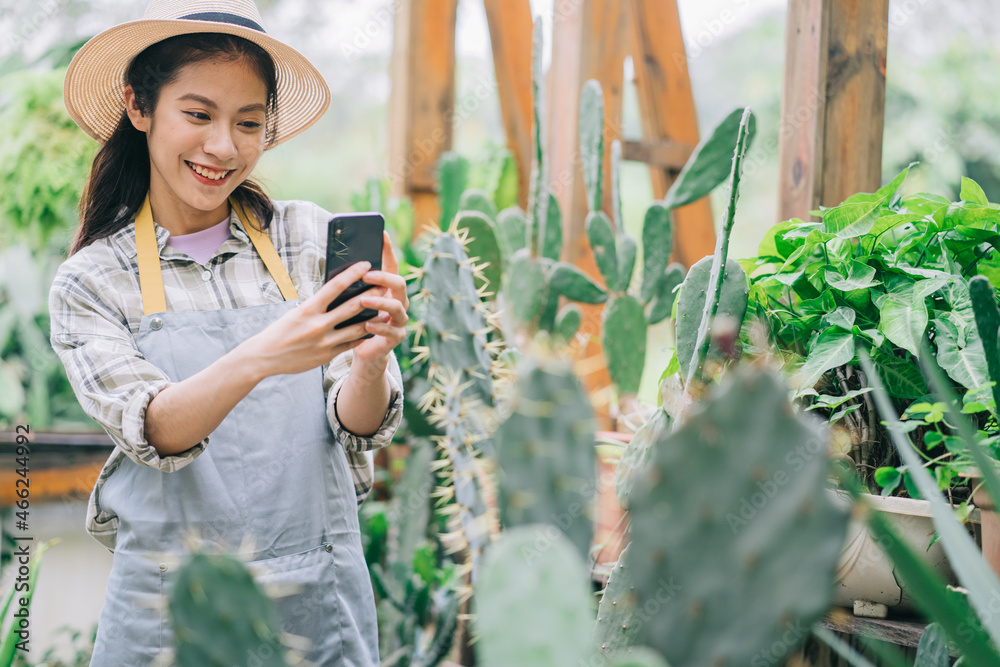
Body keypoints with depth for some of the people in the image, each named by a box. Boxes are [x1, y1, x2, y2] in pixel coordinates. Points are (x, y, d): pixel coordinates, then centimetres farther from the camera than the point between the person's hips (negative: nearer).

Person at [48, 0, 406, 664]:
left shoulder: (309, 238, -2)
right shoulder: (89, 284, -2)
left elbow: (360, 428, -6)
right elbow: (152, 433, -16)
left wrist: (369, 361, -29)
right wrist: (258, 359, -35)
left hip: (322, 604, 1)